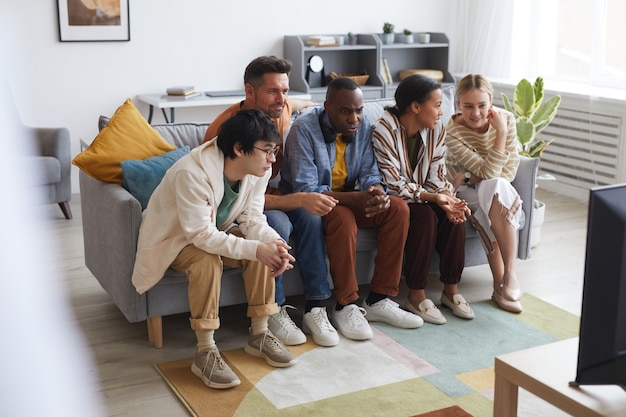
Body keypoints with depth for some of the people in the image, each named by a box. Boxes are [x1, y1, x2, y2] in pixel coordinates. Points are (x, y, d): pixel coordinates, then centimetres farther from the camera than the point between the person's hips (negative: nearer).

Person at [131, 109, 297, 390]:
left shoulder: (258, 170, -16)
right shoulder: (192, 173, -37)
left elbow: (252, 219, -12)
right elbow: (201, 235, -36)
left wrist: (273, 242, -34)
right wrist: (254, 249, -42)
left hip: (216, 231, 6)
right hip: (173, 238, -6)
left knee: (264, 249, -20)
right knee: (207, 261, -35)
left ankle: (258, 335, -6)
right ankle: (205, 352, -24)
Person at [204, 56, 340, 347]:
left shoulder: (283, 109, -8)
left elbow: (310, 106, 21)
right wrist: (299, 199, -39)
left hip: (268, 195, 6)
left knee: (311, 215, -23)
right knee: (278, 223, -34)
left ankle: (315, 308, -19)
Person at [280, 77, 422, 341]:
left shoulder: (363, 126, -3)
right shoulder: (304, 130, -21)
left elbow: (369, 173, -4)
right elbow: (305, 190, -26)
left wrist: (377, 192, -30)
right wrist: (354, 198, -37)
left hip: (348, 197, 6)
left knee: (398, 209, -16)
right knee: (343, 218, -37)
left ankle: (379, 300, -11)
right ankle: (346, 307, -23)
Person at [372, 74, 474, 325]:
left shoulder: (436, 129, -2)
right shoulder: (384, 131, -21)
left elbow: (437, 176, -1)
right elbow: (394, 185, -24)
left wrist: (449, 199, -22)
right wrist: (432, 197, -35)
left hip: (423, 197, 6)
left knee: (454, 215, -22)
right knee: (426, 216, -32)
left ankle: (451, 289, -9)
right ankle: (416, 296, -21)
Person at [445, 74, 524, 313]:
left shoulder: (506, 119, -10)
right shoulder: (453, 133, -21)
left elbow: (510, 170, -9)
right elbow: (489, 171, -26)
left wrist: (472, 177, -20)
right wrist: (501, 133, -30)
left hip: (497, 189, 3)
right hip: (465, 193, -2)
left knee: (495, 188, -33)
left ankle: (503, 283, -30)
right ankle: (502, 283, -27)